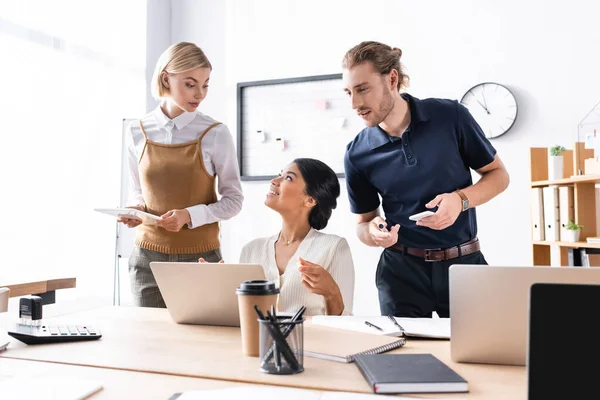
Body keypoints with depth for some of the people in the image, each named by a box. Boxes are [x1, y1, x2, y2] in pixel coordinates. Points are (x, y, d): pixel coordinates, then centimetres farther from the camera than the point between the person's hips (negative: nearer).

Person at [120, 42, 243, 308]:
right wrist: (136, 209, -7)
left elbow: (233, 199, -4)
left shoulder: (215, 134, -7)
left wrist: (189, 215, -17)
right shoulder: (138, 133, 2)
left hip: (200, 257, -2)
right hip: (148, 257, 2)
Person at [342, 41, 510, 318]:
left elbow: (499, 175, 1)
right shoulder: (358, 154, -5)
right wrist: (374, 233, -17)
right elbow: (363, 223, 6)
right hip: (402, 270, 1)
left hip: (464, 262, 0)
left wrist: (461, 199, -18)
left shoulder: (450, 116, -9)